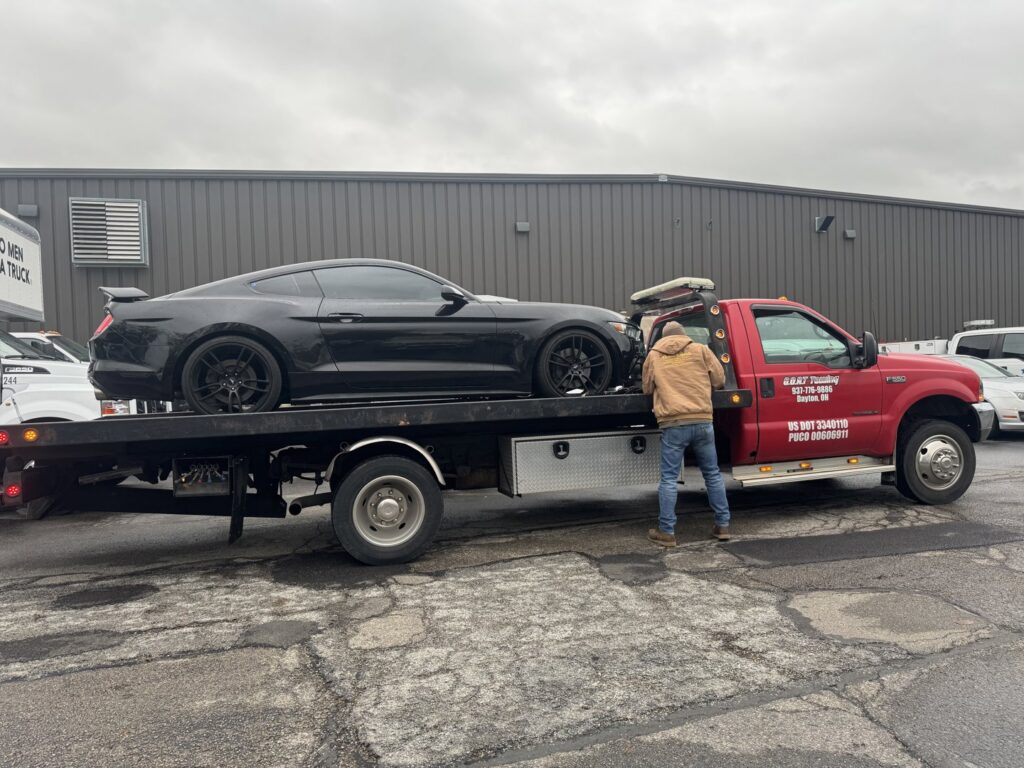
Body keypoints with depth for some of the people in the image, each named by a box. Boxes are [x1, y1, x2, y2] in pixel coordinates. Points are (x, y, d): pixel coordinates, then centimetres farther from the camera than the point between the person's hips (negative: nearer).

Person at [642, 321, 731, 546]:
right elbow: (719, 379, 14)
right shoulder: (701, 350, 10)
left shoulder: (653, 355, 11)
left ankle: (666, 532, 4)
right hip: (702, 420, 1)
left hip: (673, 423, -1)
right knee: (712, 474, 14)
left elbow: (647, 389, 20)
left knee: (669, 478, 3)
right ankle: (722, 525, 20)